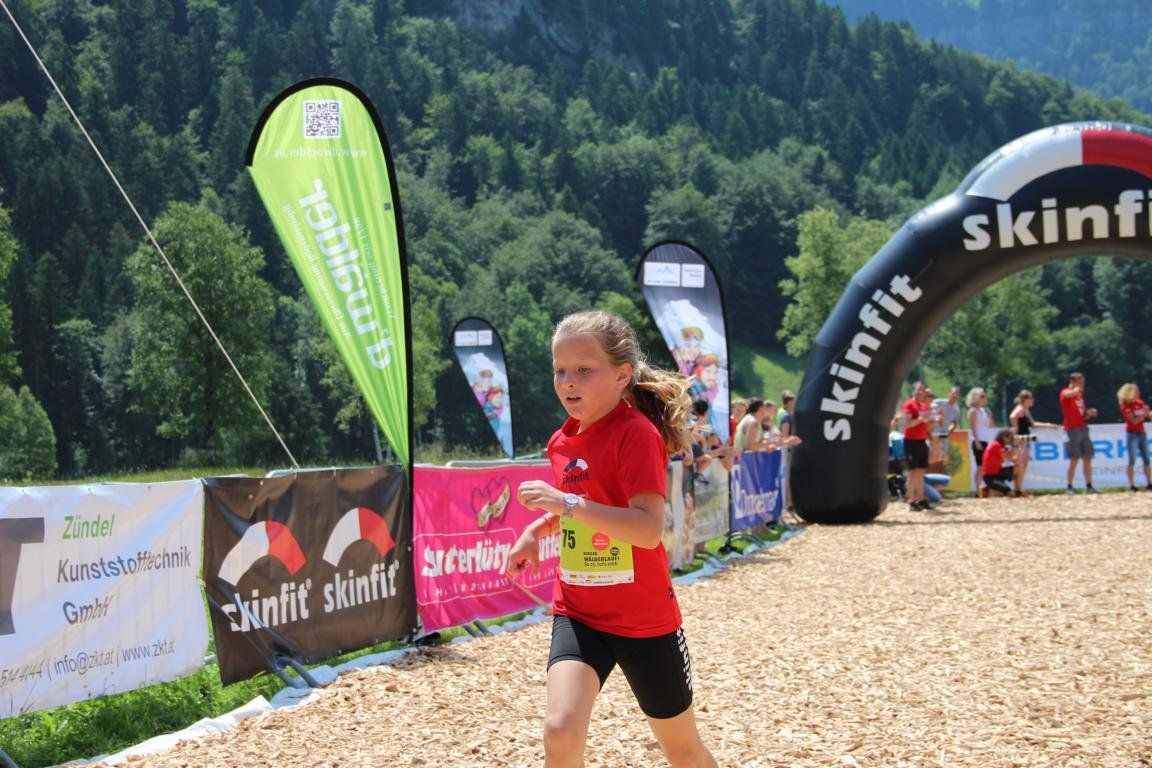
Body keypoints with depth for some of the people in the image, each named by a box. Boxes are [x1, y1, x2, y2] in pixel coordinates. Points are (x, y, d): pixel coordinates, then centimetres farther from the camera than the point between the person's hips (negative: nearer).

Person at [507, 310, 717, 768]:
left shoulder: (636, 433, -17)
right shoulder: (563, 442, 5)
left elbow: (649, 530, -28)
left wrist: (569, 503, -35)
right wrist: (538, 529, 8)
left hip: (644, 620, -5)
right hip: (578, 613, 5)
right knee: (560, 729, -19)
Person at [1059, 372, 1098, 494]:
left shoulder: (1080, 395, 18)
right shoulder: (1065, 392, -5)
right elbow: (1072, 393, -34)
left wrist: (1089, 413, 5)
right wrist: (1079, 389, -18)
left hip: (1083, 428, 8)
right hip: (1072, 429, -8)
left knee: (1087, 458, 5)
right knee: (1074, 459, -9)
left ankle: (1089, 486, 10)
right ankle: (1069, 487, -3)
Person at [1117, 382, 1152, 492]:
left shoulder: (1140, 403, 8)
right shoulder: (1126, 406, -10)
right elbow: (1134, 420, -17)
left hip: (1141, 433, 7)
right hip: (1132, 434, -7)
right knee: (1132, 461, -7)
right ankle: (1131, 485, -6)